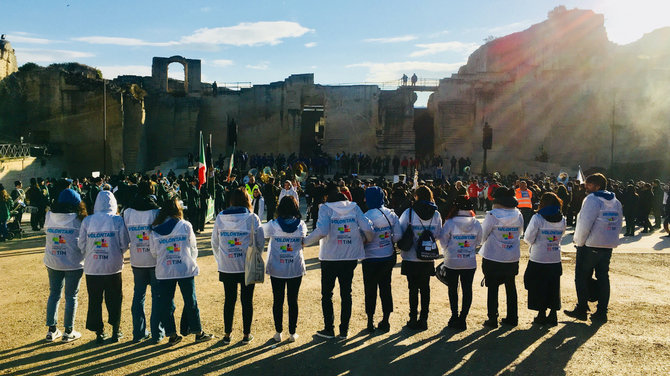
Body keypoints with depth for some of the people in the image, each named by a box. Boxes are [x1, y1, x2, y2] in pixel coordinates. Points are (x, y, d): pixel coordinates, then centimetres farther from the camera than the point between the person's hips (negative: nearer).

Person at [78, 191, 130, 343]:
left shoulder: (87, 221, -3)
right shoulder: (118, 220, -8)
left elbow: (81, 245, 0)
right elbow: (124, 244, -7)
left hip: (92, 268, 1)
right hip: (113, 267, -1)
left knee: (94, 300, 11)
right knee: (114, 300, 12)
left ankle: (99, 332, 17)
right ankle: (116, 331, 19)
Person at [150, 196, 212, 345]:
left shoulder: (155, 229, 0)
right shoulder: (185, 226, -5)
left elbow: (153, 251, 6)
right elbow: (193, 248, 2)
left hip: (164, 271, 2)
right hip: (186, 270, -1)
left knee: (165, 303, 10)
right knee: (191, 301, 9)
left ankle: (172, 335, 15)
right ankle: (198, 332, 17)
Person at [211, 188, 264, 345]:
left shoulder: (220, 218, -2)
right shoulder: (252, 218, -9)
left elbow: (214, 243, 4)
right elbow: (260, 241, -5)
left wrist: (220, 260, 14)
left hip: (226, 267, 2)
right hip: (248, 266, -2)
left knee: (229, 299, 13)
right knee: (247, 300, 9)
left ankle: (227, 334, 22)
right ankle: (246, 334, 18)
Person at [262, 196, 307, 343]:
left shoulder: (273, 225, -10)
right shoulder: (301, 225, -6)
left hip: (276, 269, -1)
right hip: (296, 269, 1)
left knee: (277, 301, 10)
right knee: (293, 300, 9)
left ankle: (278, 333, 17)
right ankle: (292, 333, 16)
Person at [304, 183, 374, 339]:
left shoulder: (325, 208, -8)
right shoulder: (354, 207, 2)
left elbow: (321, 231, -23)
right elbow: (368, 228, -8)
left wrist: (305, 241, -11)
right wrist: (368, 239, 13)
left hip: (330, 257, -3)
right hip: (351, 257, 3)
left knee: (327, 294, 11)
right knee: (346, 293, 13)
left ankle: (329, 329, 15)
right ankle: (344, 330, 18)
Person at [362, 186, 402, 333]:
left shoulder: (367, 216, -18)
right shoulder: (391, 214, -1)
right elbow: (398, 235, -2)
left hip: (371, 259, -5)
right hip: (388, 257, 5)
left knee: (370, 290, 8)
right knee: (386, 288, 14)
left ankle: (370, 322, 16)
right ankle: (385, 321, 21)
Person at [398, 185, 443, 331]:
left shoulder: (409, 212, -10)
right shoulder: (436, 214, -1)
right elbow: (439, 235, 5)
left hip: (411, 258, -2)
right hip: (428, 259, 2)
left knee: (413, 288, 6)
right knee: (425, 288, 11)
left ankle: (413, 319, 10)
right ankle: (424, 319, 15)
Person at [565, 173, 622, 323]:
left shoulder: (592, 199, -14)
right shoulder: (616, 202, 11)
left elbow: (584, 224, -18)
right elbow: (618, 226, 12)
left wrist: (579, 243, -7)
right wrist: (611, 240, 14)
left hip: (590, 246, -7)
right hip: (608, 246, 7)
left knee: (582, 278, 5)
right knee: (603, 278, 11)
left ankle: (581, 310, 10)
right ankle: (601, 312, 13)